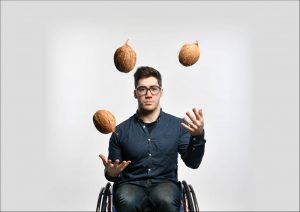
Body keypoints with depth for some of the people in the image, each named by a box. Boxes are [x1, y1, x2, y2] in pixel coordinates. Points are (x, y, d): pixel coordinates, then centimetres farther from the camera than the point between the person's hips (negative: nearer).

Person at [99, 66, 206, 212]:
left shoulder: (177, 125, 6)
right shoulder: (121, 131, 6)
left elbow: (192, 163, -2)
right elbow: (115, 173, 13)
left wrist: (198, 136, -20)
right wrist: (111, 173, -12)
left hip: (165, 184, 0)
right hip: (131, 185, 0)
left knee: (165, 200, -35)